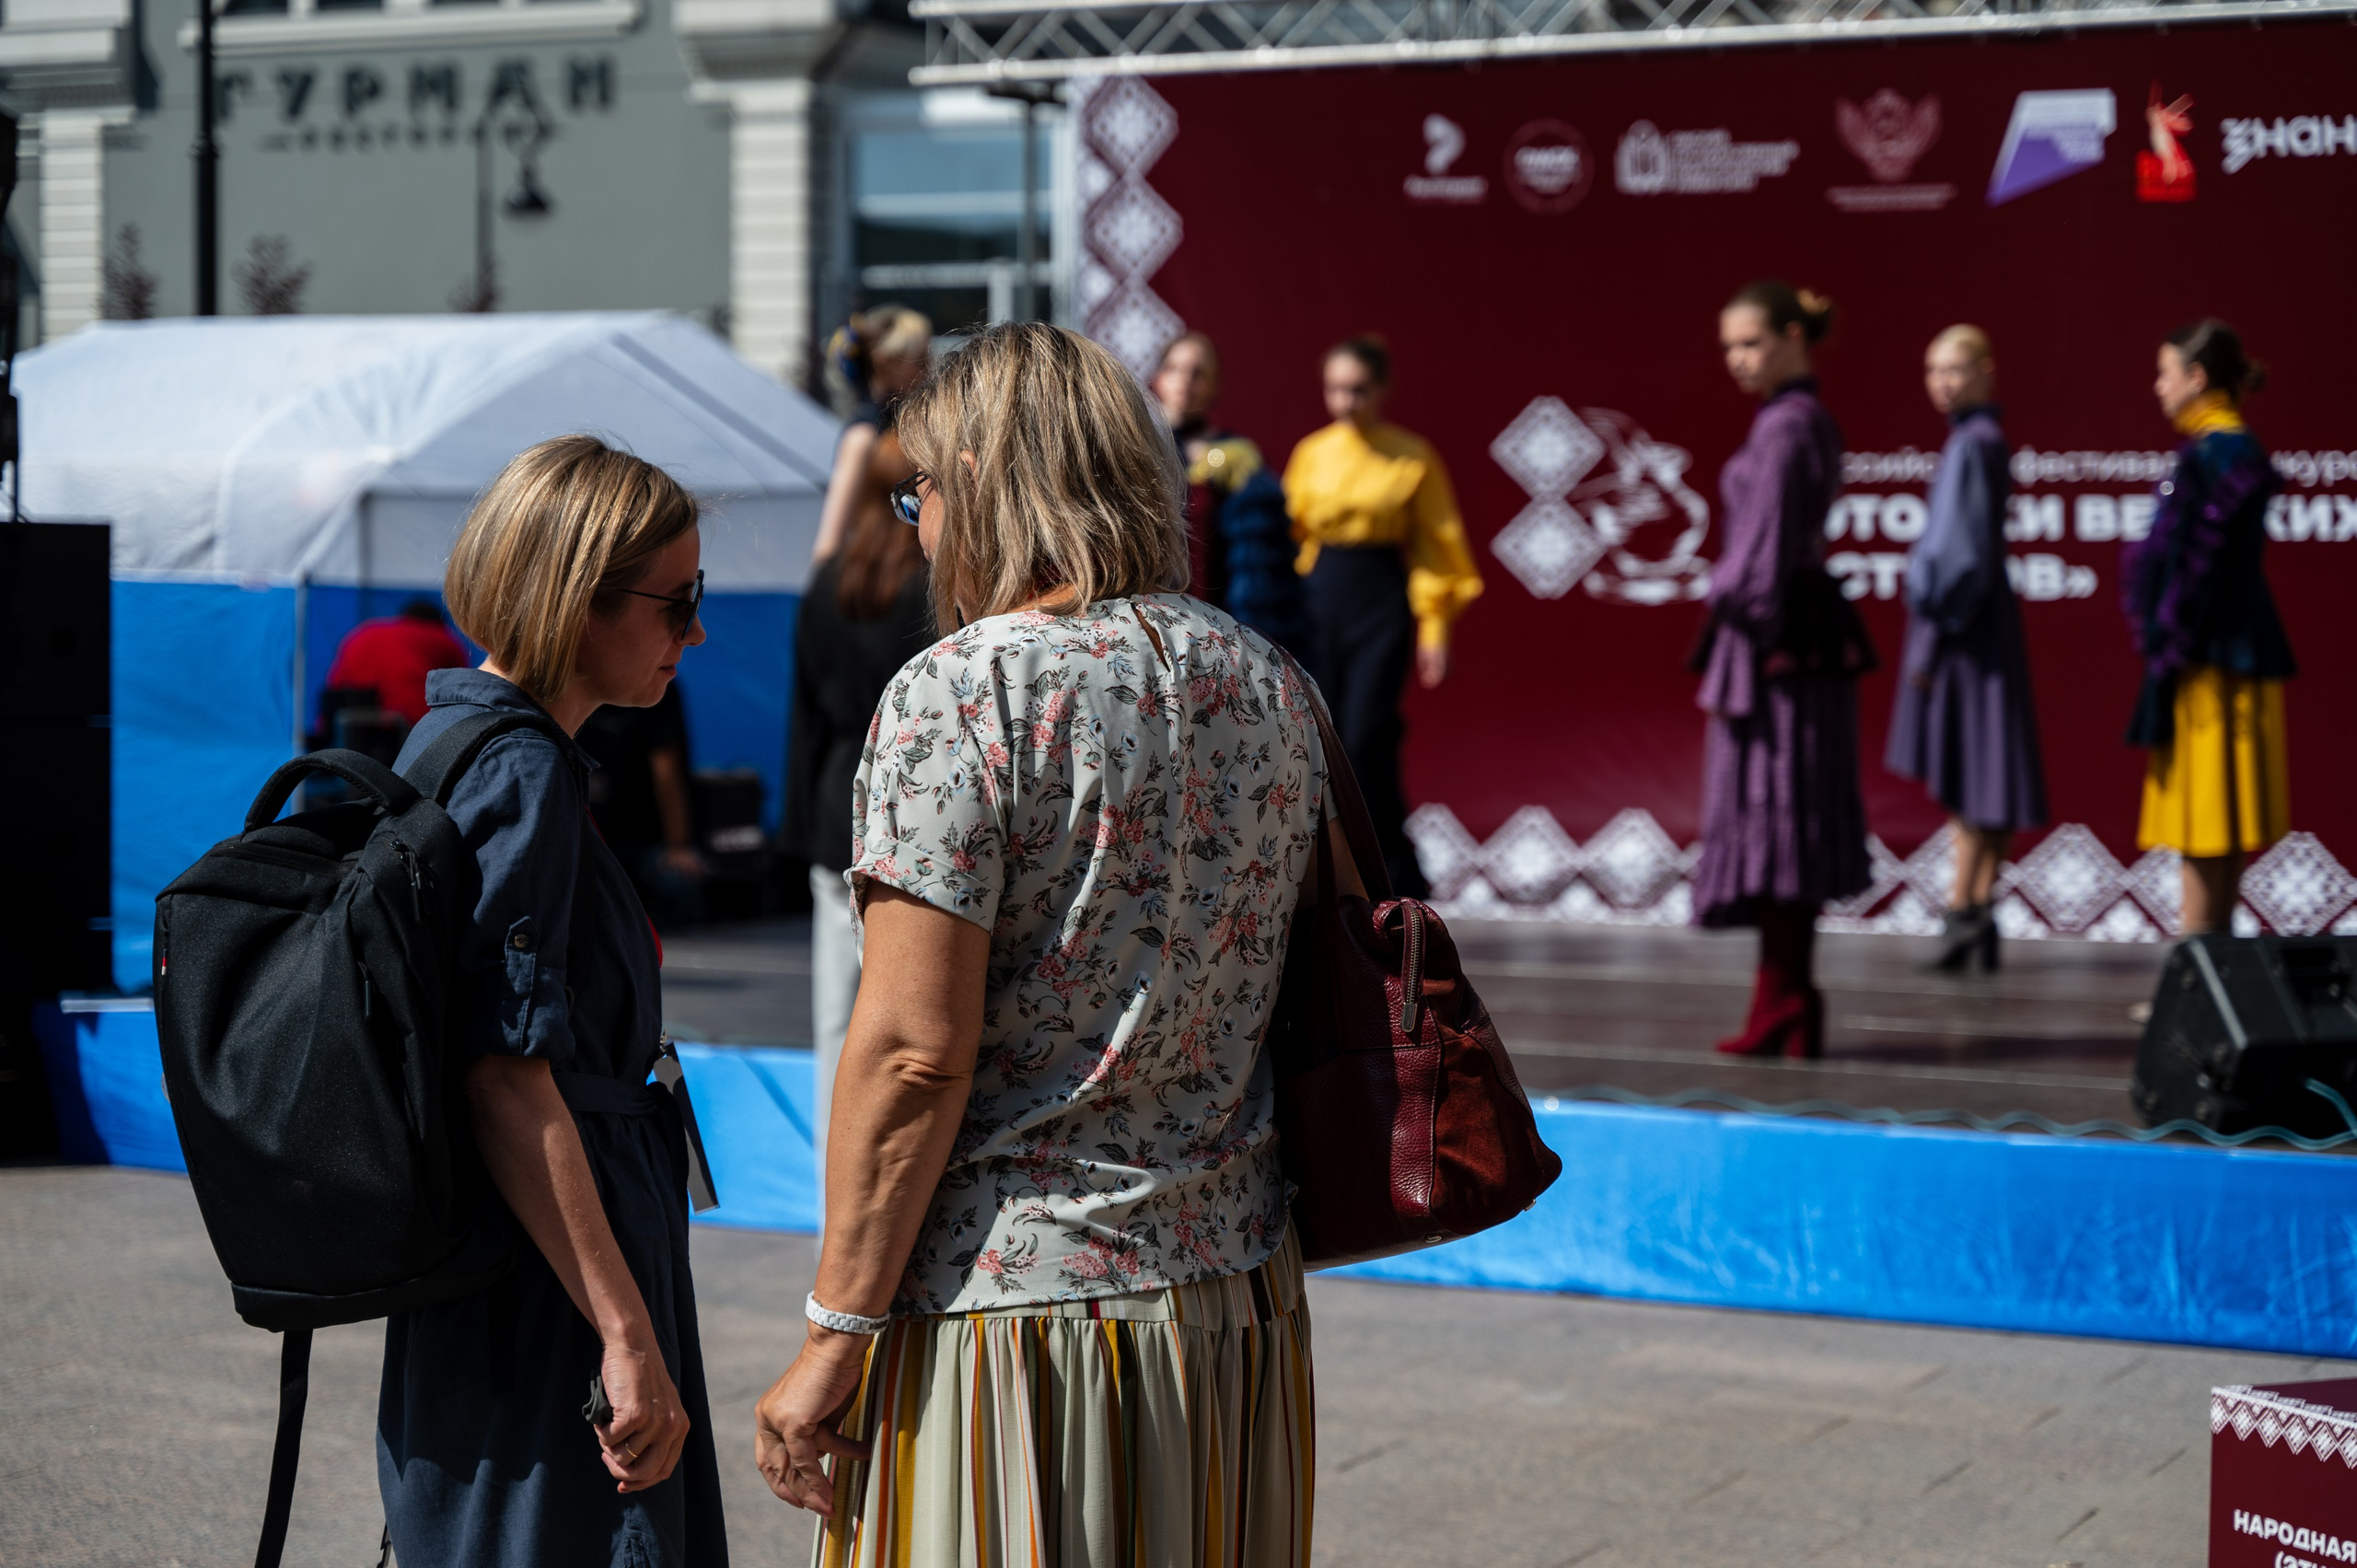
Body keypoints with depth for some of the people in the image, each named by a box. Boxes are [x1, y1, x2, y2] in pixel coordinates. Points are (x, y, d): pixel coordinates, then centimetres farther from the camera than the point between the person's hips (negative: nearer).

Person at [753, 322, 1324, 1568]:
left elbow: (916, 1051, -16)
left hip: (1008, 1311, -6)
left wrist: (834, 1339, -12)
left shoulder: (959, 695, -13)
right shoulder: (1268, 685, 8)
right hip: (1236, 1296, 7)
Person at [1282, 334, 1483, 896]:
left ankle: (1399, 881, 0)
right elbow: (1291, 532, 13)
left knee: (1366, 740, -13)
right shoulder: (1311, 453, 9)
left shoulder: (1412, 457, 0)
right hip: (1317, 601, 4)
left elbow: (1435, 545, 1)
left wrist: (1435, 628, -5)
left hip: (1383, 602, -4)